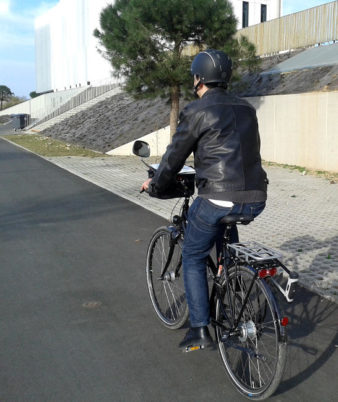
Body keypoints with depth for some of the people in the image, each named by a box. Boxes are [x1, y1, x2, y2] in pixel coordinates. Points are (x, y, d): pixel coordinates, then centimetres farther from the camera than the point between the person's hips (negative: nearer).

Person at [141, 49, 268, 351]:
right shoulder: (246, 108, 15)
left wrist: (155, 185, 20)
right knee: (226, 225, 37)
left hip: (218, 199, -6)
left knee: (193, 258, 15)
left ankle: (200, 330, 14)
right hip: (255, 200, 7)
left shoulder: (196, 111, -4)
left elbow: (175, 157, 3)